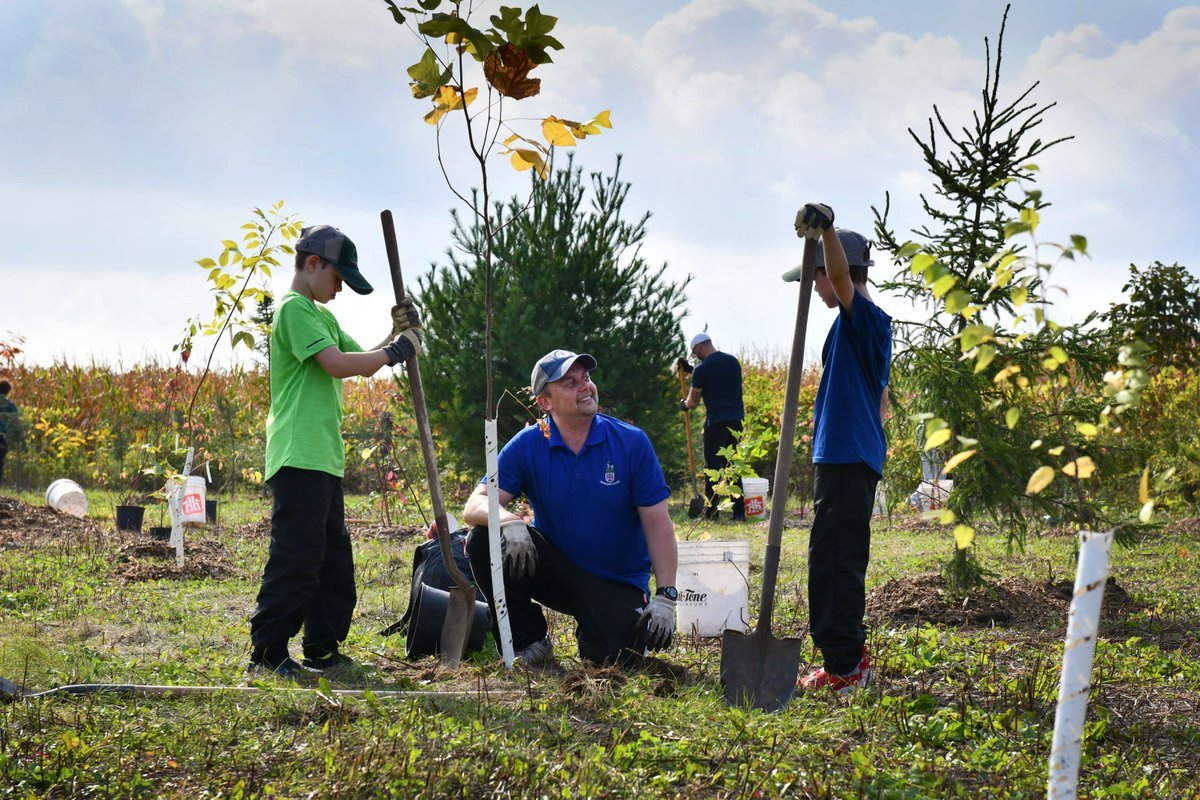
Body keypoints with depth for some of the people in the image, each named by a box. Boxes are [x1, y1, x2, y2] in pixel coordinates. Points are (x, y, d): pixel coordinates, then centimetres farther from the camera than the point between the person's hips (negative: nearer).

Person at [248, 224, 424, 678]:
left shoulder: (322, 316, 22)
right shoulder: (294, 309, -10)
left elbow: (363, 362, 23)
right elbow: (338, 365, -21)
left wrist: (397, 332, 8)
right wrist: (396, 351, -11)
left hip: (324, 459, 11)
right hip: (298, 458, -10)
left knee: (334, 560, 14)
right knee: (296, 560, -11)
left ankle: (322, 651, 20)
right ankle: (267, 654, -8)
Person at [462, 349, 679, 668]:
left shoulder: (631, 442, -8)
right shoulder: (526, 446, -5)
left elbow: (658, 523, -9)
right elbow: (475, 506, -13)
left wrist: (665, 596, -18)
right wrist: (508, 520, -37)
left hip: (618, 584, -1)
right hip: (555, 568, 1)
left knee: (619, 656, -27)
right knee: (484, 539, -23)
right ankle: (529, 643, -6)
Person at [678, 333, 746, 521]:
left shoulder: (702, 369, -7)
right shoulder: (733, 361, 12)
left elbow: (693, 401, 1)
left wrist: (684, 405, 23)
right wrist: (691, 370, 33)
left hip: (716, 422, -6)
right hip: (737, 419, 6)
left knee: (712, 466, 1)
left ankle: (711, 511, 0)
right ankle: (739, 511, 6)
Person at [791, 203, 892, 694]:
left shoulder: (860, 315, -11)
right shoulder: (869, 324, 20)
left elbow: (841, 275, -34)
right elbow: (880, 401, 28)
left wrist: (826, 229, -49)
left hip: (847, 456, -11)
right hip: (854, 455, 11)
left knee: (835, 559, -11)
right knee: (839, 560, 17)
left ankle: (843, 668, -10)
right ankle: (849, 658, 24)